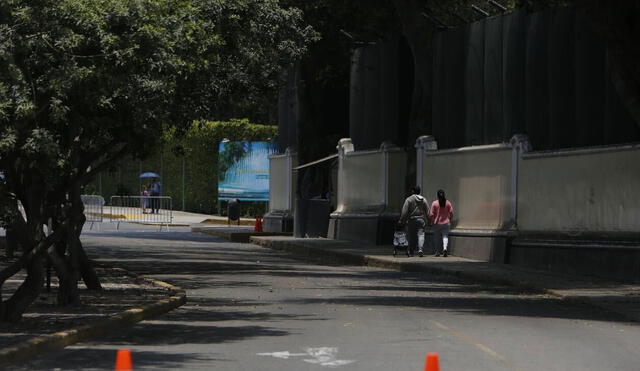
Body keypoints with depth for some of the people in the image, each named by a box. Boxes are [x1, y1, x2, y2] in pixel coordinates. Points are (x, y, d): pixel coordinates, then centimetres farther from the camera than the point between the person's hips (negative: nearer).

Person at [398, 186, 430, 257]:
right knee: (421, 235, -1)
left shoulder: (409, 199, -5)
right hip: (421, 220, 2)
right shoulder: (424, 200, 7)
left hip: (412, 220, -2)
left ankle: (411, 253, 12)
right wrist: (426, 221, 17)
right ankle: (420, 249, -22)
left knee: (411, 237, 6)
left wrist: (401, 221, -1)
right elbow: (427, 212, 8)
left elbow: (404, 212, -8)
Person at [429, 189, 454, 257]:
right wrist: (450, 220, 13)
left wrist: (432, 221, 8)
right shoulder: (448, 203, -1)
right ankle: (445, 248, -24)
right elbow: (451, 213, -1)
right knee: (445, 236, 2)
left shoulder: (434, 203, -7)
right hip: (446, 223, 1)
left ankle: (437, 252, 16)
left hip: (437, 223, -1)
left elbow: (431, 214, -7)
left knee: (437, 238, 11)